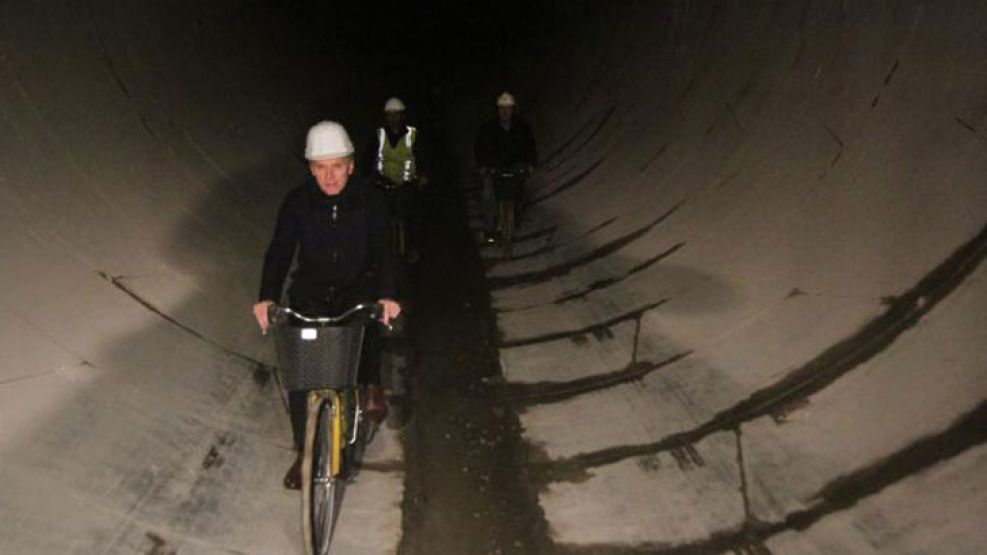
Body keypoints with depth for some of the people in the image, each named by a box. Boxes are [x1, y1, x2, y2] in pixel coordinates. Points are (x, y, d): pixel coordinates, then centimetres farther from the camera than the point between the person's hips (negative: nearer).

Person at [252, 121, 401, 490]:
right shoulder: (297, 202, -3)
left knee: (369, 315, -30)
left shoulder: (370, 202, -5)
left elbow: (384, 251, -12)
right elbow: (279, 250, -8)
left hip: (358, 289, 0)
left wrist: (387, 295, -29)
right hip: (311, 293, 0)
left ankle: (372, 386, 2)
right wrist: (267, 297, -23)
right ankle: (303, 450, 1)